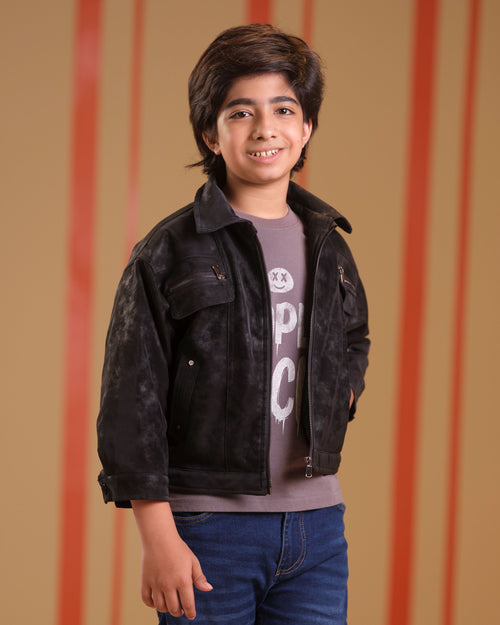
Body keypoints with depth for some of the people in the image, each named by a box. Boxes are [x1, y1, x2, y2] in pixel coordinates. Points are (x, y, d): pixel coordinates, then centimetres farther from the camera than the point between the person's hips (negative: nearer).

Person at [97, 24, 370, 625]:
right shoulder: (170, 252, -5)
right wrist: (158, 536, -12)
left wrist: (341, 400, 10)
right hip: (209, 527, -4)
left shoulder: (328, 246, 10)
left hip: (317, 527, 4)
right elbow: (131, 403, -8)